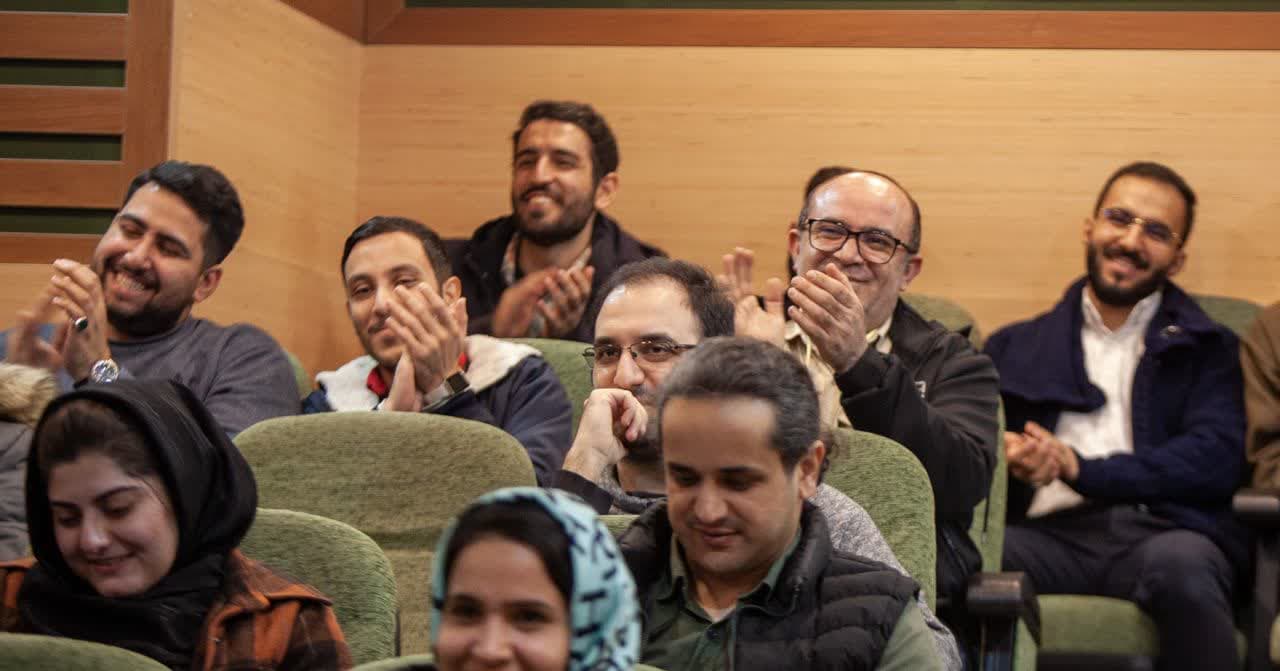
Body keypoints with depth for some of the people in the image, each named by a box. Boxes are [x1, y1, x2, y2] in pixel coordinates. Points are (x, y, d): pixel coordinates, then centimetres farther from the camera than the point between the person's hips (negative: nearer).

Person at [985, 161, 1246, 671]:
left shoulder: (1204, 348, 20)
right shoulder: (1016, 347, 26)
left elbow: (1217, 458, 3)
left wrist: (1082, 470, -6)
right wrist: (1001, 456, -9)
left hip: (1161, 529, 0)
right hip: (1053, 533, 1)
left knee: (1180, 565, -39)